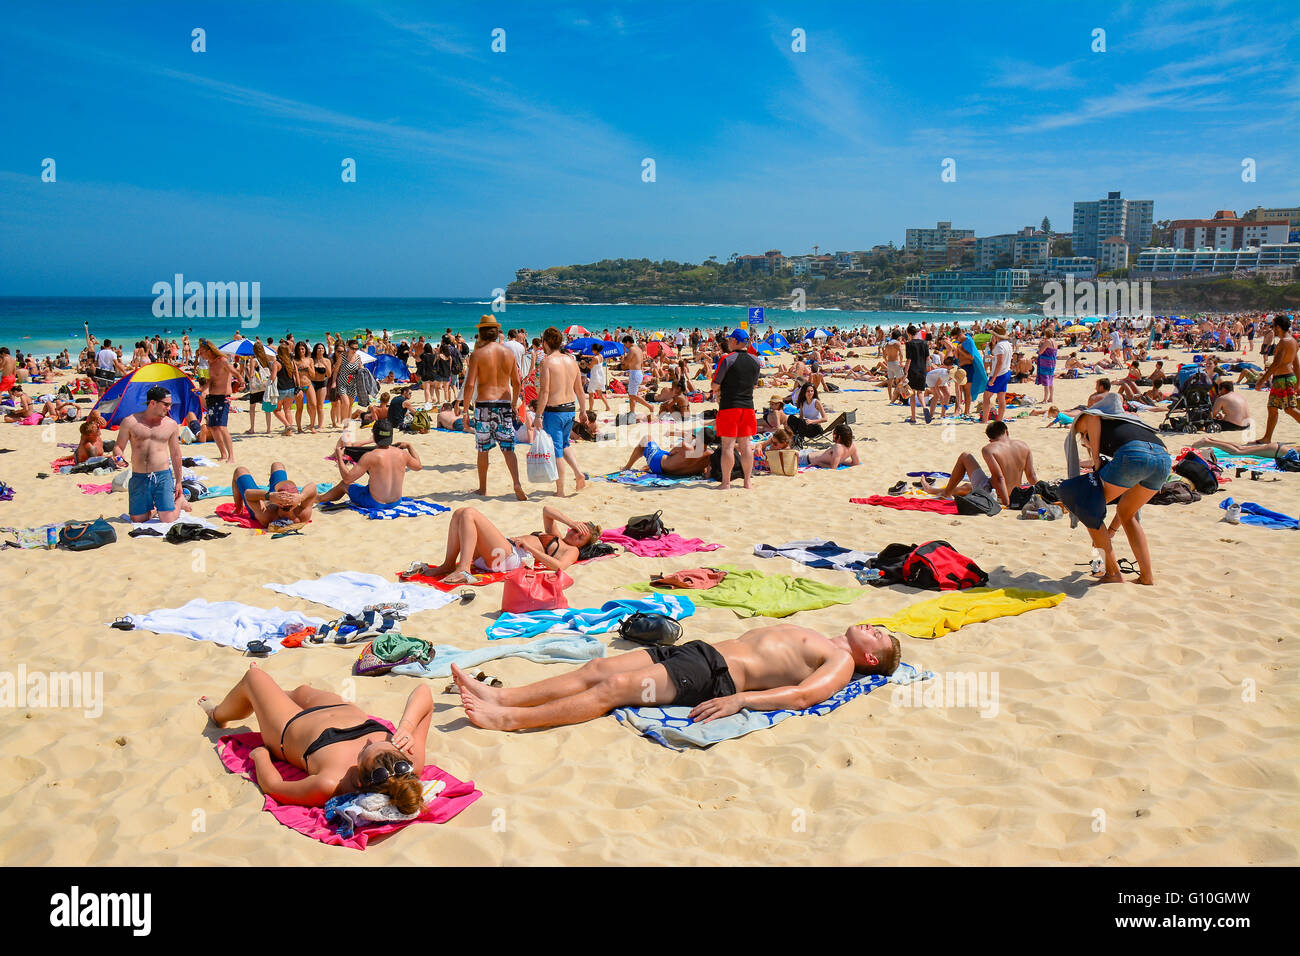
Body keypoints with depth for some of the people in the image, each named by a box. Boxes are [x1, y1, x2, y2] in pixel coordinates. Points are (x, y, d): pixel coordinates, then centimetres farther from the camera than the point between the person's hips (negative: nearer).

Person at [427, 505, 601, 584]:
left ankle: (463, 570, -33)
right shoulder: (555, 536, 33)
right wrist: (571, 522, 22)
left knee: (469, 514, -21)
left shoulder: (572, 550, 6)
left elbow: (559, 567, -16)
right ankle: (449, 564, -7)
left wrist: (528, 547, -13)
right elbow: (546, 510, 32)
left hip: (510, 557, -9)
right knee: (459, 513, 1)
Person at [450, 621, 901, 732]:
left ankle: (510, 719, -23)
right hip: (700, 650, 8)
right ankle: (499, 696, -10)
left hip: (718, 677, -8)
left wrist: (740, 699, -27)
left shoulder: (841, 661, 2)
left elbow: (802, 695, -17)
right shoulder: (810, 637, 29)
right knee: (596, 669, -6)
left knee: (614, 687, -21)